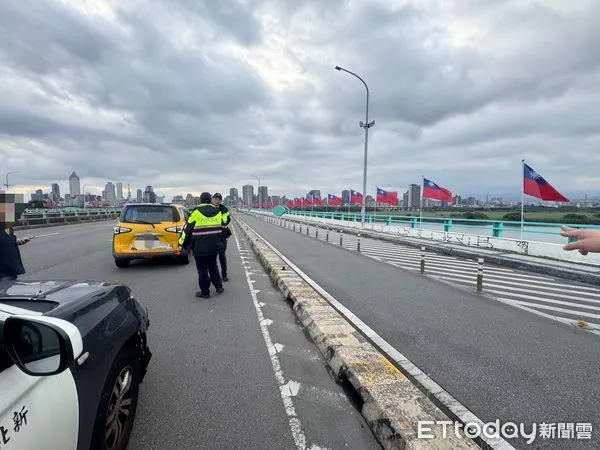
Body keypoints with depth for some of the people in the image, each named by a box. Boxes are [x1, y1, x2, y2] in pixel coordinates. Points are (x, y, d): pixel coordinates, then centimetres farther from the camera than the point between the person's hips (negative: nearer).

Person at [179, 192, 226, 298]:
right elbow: (222, 227, 16)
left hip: (200, 247, -5)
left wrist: (182, 243, 0)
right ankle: (219, 286, 26)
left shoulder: (196, 212, -10)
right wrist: (220, 241, 30)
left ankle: (205, 292, 13)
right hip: (214, 246, 5)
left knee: (202, 269, 5)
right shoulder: (217, 211, 6)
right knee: (213, 266, 22)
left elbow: (188, 228, -8)